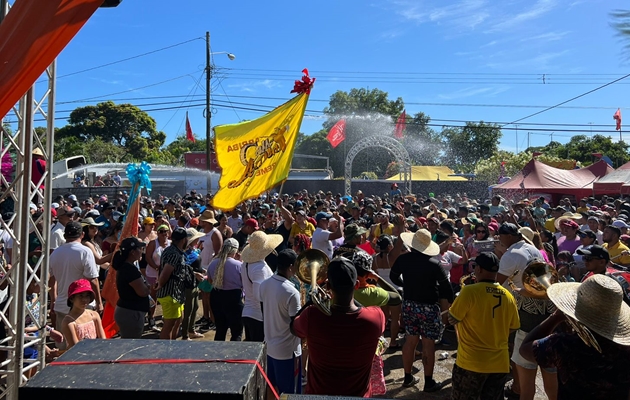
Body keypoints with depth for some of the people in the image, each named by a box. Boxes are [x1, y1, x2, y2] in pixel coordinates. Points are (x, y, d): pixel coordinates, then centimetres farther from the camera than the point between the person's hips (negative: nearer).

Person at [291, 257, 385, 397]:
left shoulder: (311, 317, -30)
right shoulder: (376, 317, -27)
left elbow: (293, 328, -5)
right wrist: (350, 295, 3)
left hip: (318, 395, 0)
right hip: (359, 395, 1)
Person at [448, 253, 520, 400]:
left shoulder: (470, 291, -17)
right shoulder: (508, 296, 1)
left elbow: (452, 320, -9)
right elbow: (513, 327, 12)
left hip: (471, 362, -5)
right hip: (500, 363, 5)